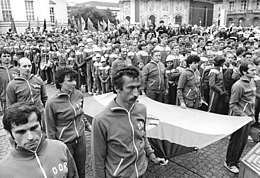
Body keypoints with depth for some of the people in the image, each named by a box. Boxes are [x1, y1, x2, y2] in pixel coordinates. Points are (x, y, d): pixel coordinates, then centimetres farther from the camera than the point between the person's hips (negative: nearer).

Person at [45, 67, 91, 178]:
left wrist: (88, 125, 11)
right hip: (65, 144, -4)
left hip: (81, 140, 4)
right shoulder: (51, 103, -18)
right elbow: (50, 130, -9)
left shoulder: (79, 94, -6)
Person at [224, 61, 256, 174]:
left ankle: (236, 161, 36)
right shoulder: (238, 86, -20)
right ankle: (229, 163, 24)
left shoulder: (252, 81, 7)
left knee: (243, 141, 18)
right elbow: (232, 105, -18)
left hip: (249, 118, 8)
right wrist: (243, 116, -22)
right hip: (240, 118, -8)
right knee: (236, 142, 5)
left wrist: (252, 114, 13)